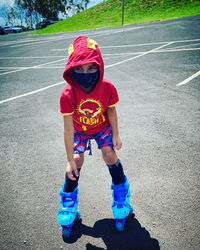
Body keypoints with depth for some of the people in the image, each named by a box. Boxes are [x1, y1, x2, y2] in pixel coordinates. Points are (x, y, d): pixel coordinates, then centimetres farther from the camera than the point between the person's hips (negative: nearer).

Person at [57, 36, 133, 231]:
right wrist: (70, 160, -23)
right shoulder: (67, 94, -32)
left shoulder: (108, 88, -29)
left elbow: (111, 111, -10)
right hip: (80, 130, 0)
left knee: (110, 155, -14)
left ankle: (121, 192, 14)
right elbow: (68, 127, -28)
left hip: (103, 127, 1)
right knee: (77, 159, -11)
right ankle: (69, 198, 16)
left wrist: (115, 135, -5)